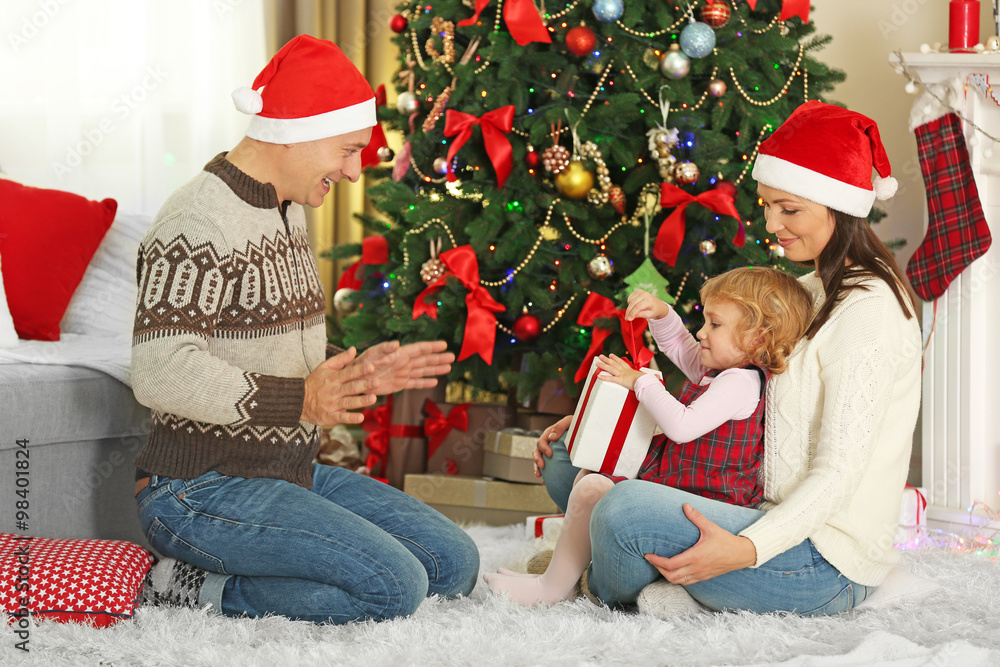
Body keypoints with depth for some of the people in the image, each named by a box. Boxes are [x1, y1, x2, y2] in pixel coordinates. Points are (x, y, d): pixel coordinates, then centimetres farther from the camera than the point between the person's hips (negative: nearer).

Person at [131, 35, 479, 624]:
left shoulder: (287, 211, 15)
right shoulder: (197, 223, -18)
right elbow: (161, 372, -26)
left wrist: (361, 372, 6)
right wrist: (301, 400, -33)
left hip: (293, 474, 10)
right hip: (200, 491, -10)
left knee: (454, 565, 3)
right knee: (392, 587, -23)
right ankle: (193, 592, -8)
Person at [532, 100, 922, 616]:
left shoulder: (868, 311, -15)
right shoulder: (808, 294, 16)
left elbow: (838, 472, -22)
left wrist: (749, 548, -35)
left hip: (827, 562, -10)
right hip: (774, 519, 10)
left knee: (627, 510, -30)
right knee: (568, 459, 11)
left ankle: (606, 597, 3)